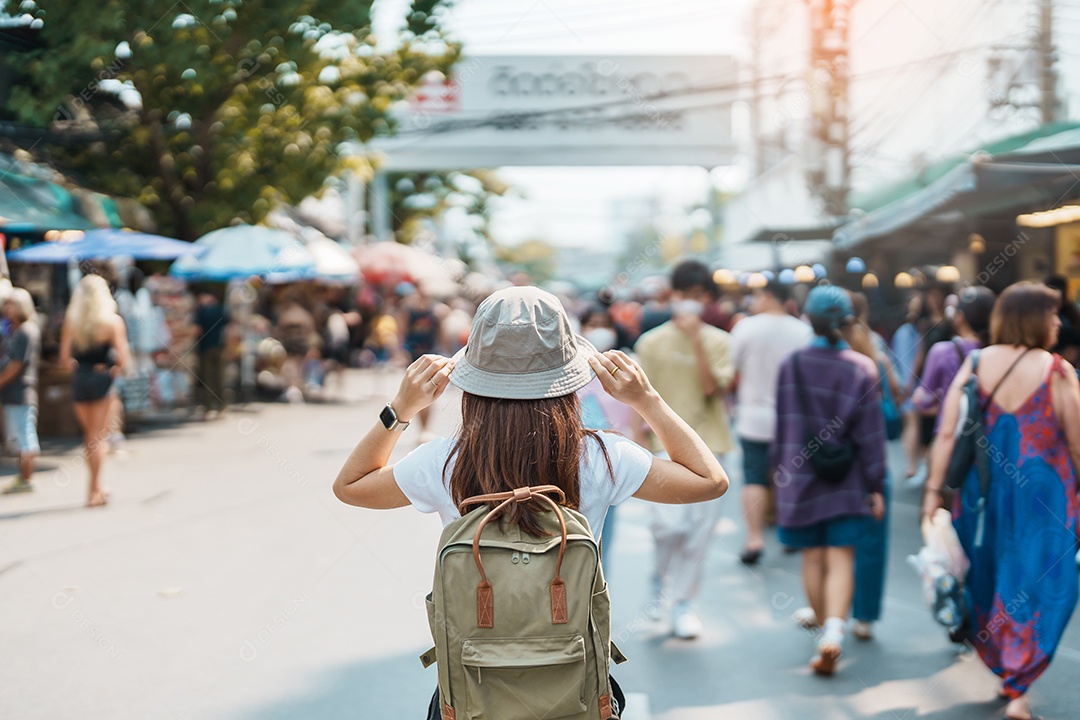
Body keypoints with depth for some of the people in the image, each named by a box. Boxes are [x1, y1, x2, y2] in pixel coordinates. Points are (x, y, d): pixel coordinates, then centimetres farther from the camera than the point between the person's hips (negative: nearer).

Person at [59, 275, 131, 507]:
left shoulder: (70, 321, -2)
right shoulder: (113, 321, -8)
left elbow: (64, 358, -3)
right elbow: (123, 357, -12)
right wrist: (114, 371, 6)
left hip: (80, 381, 2)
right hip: (103, 380, -2)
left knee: (90, 436, 16)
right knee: (97, 436, 4)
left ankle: (97, 489, 20)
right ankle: (94, 491, 1)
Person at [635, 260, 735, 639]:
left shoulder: (718, 341, 4)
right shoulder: (651, 342, 3)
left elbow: (711, 388, -11)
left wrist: (696, 340, -15)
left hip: (707, 445, 1)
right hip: (666, 446, -1)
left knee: (700, 529, 2)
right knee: (670, 523, -14)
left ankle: (683, 603, 17)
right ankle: (661, 578, 17)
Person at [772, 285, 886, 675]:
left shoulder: (791, 365, -3)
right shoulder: (862, 369, -6)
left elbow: (782, 424, 3)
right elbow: (871, 432, -4)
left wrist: (779, 468, 15)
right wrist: (876, 486, 1)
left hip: (801, 477, 1)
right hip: (846, 483, -1)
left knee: (813, 559, 12)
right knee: (841, 560, -2)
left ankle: (823, 623, 23)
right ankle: (834, 628, -20)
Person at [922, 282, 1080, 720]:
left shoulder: (975, 364, -2)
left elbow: (947, 432, -5)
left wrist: (934, 489, -2)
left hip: (983, 491, 4)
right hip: (1041, 494, -4)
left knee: (987, 582, 19)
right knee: (1035, 589, 5)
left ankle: (1003, 670, 34)